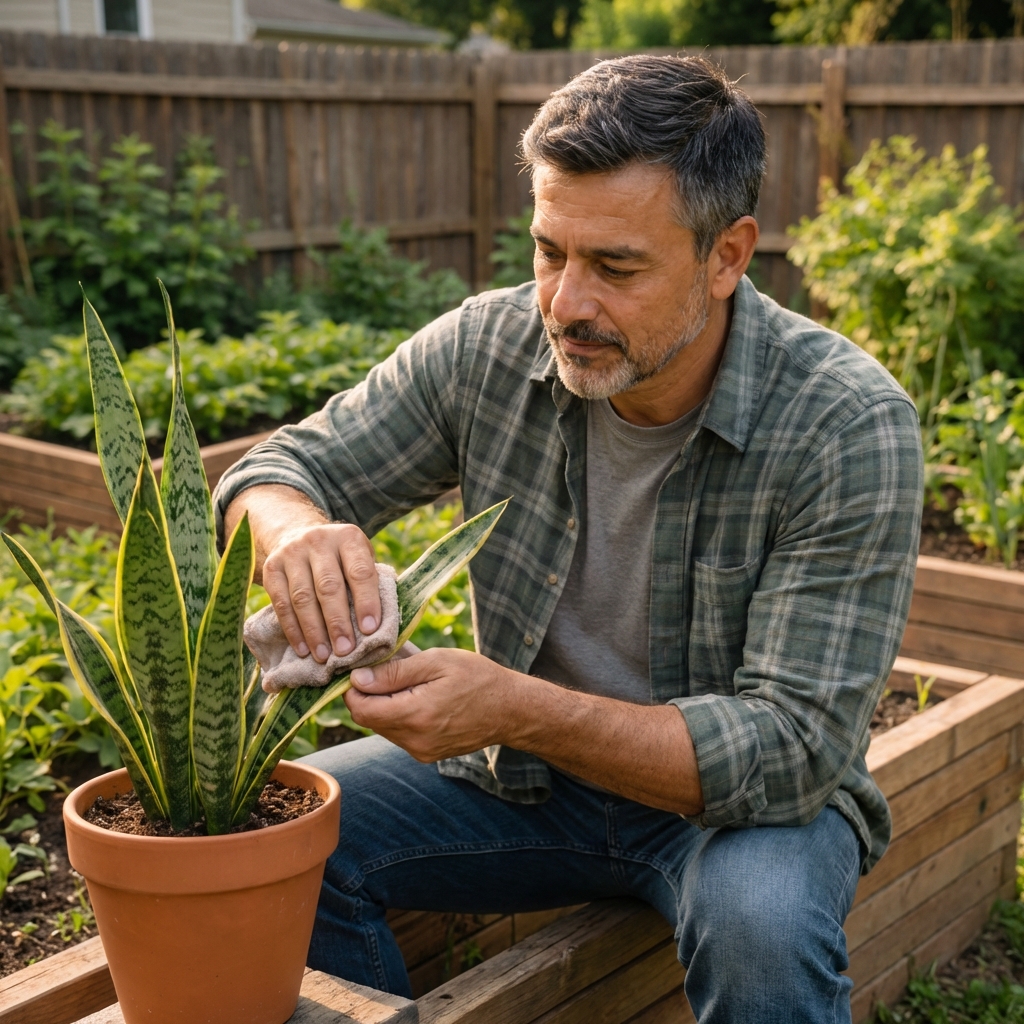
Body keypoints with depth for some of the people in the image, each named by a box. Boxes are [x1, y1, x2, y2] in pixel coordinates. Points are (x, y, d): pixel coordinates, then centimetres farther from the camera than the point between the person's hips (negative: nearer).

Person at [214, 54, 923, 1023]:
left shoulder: (849, 427, -24)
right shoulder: (488, 346, -12)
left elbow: (792, 747, -26)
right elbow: (279, 469, -3)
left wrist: (517, 709, -38)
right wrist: (294, 532, -29)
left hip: (738, 789, -3)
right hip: (525, 765, 4)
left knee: (764, 927, -35)